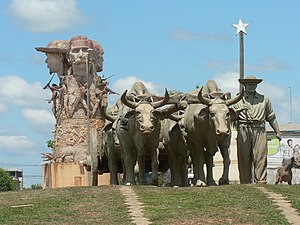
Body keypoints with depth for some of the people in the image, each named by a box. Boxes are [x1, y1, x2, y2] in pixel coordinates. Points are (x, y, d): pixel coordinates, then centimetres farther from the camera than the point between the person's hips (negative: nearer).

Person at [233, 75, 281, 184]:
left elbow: (271, 117, 24)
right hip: (243, 130, 0)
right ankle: (245, 183, -1)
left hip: (259, 130, 0)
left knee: (260, 157, -10)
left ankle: (261, 182, -11)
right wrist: (239, 110, -7)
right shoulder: (238, 100, 18)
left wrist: (277, 132, 21)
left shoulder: (264, 99, 21)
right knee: (244, 158, -4)